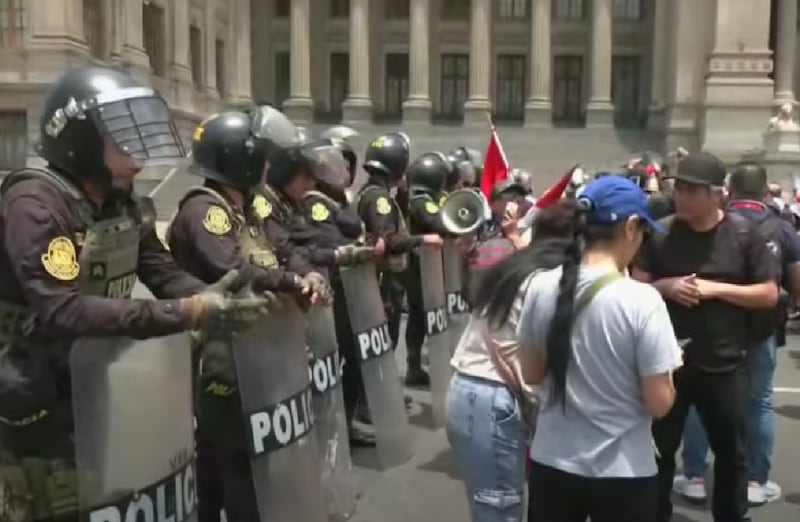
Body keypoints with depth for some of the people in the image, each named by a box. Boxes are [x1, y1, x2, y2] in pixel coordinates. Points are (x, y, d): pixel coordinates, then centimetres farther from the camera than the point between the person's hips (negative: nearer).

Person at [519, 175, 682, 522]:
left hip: (552, 463, 3)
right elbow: (660, 404, -14)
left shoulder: (541, 288, -7)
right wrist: (668, 368, 5)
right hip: (622, 473, -3)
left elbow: (531, 375, 3)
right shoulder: (642, 300, -19)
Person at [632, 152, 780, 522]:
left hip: (724, 365, 0)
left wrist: (717, 288, -17)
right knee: (659, 450, 13)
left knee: (732, 453, 15)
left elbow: (769, 294, -4)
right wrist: (666, 286, -18)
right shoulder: (661, 233, -4)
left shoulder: (744, 234, -6)